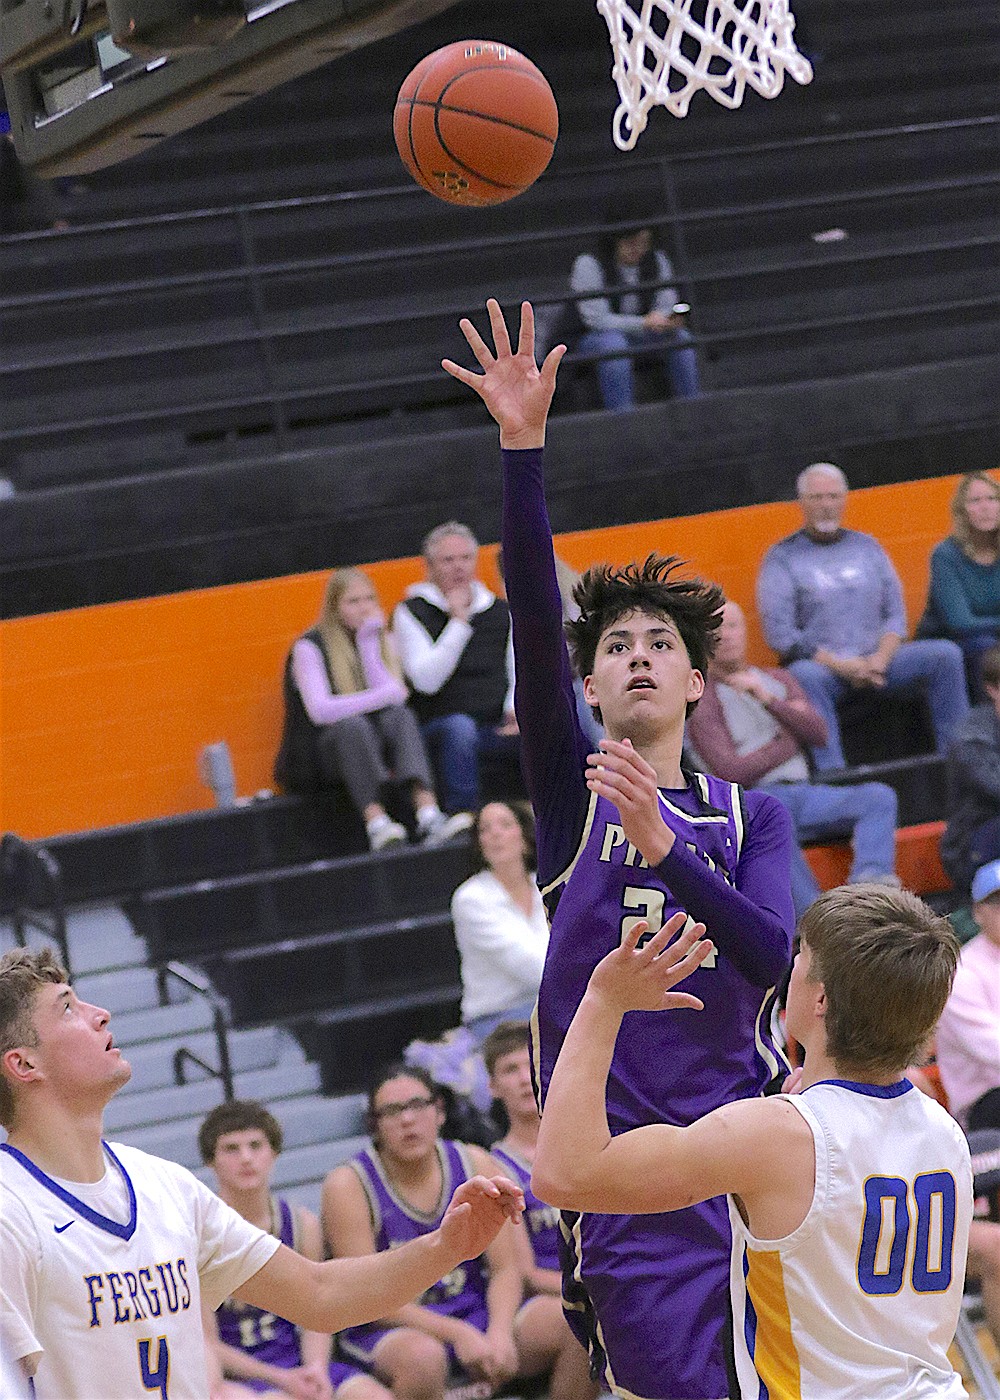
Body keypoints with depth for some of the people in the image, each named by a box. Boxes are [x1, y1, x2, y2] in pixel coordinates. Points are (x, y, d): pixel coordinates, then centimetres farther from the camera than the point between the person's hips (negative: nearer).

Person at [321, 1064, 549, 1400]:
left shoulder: (473, 1164, 4)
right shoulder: (348, 1185, -9)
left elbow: (505, 1269, 1)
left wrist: (499, 1333, -20)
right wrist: (458, 1334, -24)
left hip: (475, 1315, 4)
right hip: (386, 1331, -4)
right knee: (423, 1356, -40)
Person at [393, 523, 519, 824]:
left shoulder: (500, 611, 16)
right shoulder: (412, 613, 1)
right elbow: (426, 681, -12)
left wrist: (516, 708, -5)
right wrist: (458, 623, -14)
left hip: (499, 728, 4)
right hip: (438, 727, -4)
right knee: (460, 727, -40)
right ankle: (463, 817, -46)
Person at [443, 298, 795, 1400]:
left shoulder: (750, 817, 13)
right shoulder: (573, 791, 8)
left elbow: (773, 956, -5)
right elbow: (535, 618, -5)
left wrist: (662, 843, -18)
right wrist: (522, 447, -16)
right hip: (624, 1172, -2)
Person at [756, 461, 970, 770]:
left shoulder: (866, 547, 16)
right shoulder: (782, 557, 3)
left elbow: (895, 614, 13)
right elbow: (780, 634, -7)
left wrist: (881, 658, -9)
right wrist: (841, 666, -15)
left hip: (876, 661, 4)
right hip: (820, 663, -4)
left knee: (946, 655, -16)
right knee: (804, 676, -39)